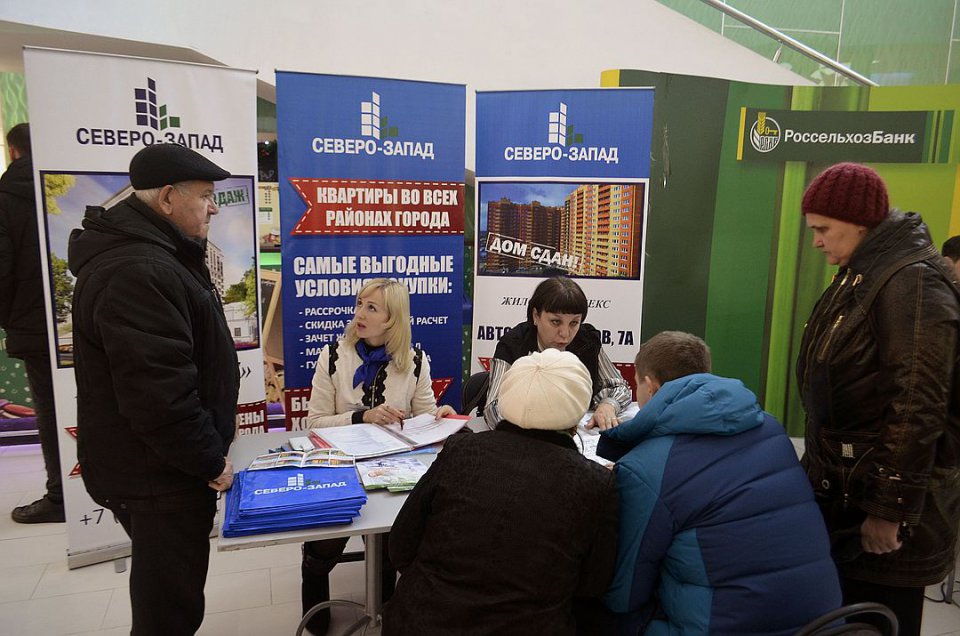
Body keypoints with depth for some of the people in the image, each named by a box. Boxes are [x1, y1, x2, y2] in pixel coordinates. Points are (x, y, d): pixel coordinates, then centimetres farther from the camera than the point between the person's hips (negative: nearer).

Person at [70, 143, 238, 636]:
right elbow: (157, 395, -30)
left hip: (158, 465, 10)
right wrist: (211, 462, -17)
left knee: (165, 590, 25)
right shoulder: (138, 274, -26)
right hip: (159, 476, -10)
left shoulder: (153, 255, 10)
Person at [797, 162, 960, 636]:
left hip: (884, 497, -9)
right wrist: (820, 467, 21)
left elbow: (918, 410, -24)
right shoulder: (863, 276, 10)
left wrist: (891, 511, -21)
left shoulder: (909, 282, -20)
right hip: (846, 487, 9)